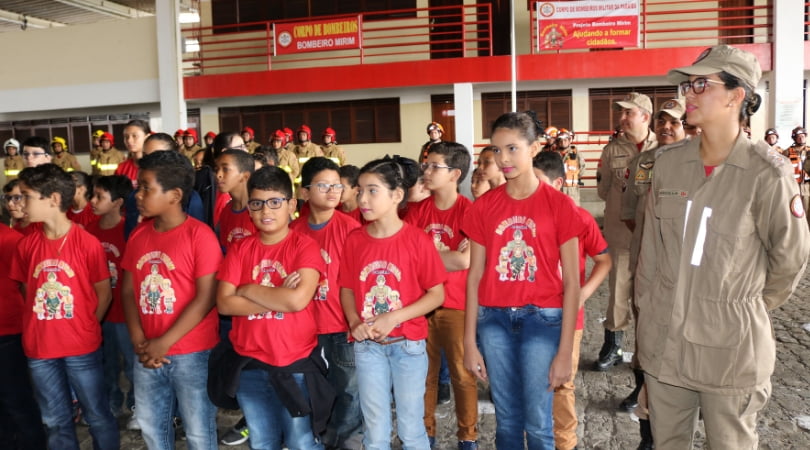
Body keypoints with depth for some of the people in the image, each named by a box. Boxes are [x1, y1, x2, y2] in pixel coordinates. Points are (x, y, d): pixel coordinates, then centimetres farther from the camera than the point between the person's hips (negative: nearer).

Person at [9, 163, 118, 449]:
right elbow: (26, 290, 11)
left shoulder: (87, 243, -13)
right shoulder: (27, 245, 1)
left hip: (82, 347, -4)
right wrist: (41, 327, 3)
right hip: (39, 348, 4)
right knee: (55, 421, 18)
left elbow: (104, 293, -5)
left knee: (98, 416, 10)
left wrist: (85, 329, -1)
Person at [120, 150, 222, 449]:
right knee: (150, 426, 20)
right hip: (148, 354, 6)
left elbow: (206, 298, -16)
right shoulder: (138, 235, 6)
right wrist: (138, 341, -5)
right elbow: (128, 290, 7)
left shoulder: (199, 235, -13)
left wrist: (164, 343, -14)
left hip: (193, 353, -6)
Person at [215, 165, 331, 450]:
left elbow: (298, 300, -23)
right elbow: (224, 303, -7)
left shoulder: (305, 246, -9)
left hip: (295, 364, -4)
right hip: (249, 365, 4)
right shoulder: (240, 250, 3)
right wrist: (278, 299, -15)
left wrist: (248, 289, -12)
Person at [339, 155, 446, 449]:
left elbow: (437, 294, -9)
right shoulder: (354, 240, -2)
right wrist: (354, 321, -11)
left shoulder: (417, 239, -12)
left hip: (408, 344, -2)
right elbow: (346, 288, 7)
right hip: (367, 346, 3)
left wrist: (394, 318, -19)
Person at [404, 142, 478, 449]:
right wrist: (444, 253, -14)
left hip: (456, 306, -4)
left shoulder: (468, 211, -12)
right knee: (424, 372, 14)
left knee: (462, 373, 9)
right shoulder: (417, 209, 3)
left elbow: (464, 261, -21)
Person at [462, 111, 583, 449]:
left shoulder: (559, 204, -5)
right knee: (507, 421, 13)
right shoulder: (483, 206, 3)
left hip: (542, 319, -2)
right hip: (494, 320, 3)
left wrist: (565, 350, -8)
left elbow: (571, 281, -5)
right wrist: (470, 342, 2)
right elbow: (474, 276, 4)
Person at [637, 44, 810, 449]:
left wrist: (755, 306, 9)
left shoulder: (766, 173, -14)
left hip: (730, 342, -4)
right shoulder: (669, 163, -1)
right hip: (663, 338, 4)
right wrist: (646, 307, 9)